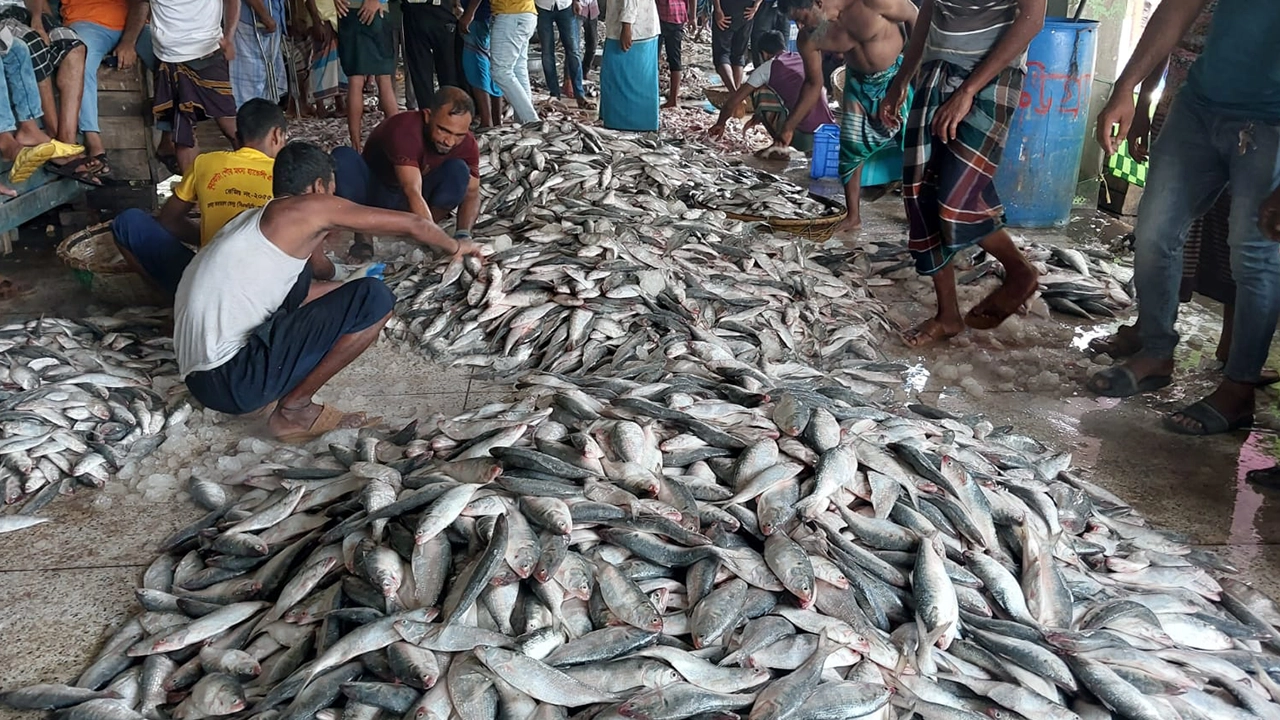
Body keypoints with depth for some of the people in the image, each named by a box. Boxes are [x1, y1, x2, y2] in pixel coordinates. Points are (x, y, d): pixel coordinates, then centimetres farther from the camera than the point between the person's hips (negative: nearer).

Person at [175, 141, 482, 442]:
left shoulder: (257, 218, 20)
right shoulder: (312, 207, -4)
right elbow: (413, 224, 5)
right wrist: (455, 247, 23)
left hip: (200, 370, 10)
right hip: (230, 379, -10)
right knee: (374, 299, -12)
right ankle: (293, 410, -2)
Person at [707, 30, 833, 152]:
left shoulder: (768, 67, 4)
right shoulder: (806, 59, 19)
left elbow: (732, 103, 8)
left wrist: (720, 124, 29)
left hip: (803, 139, -5)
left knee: (759, 91, 10)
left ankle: (781, 144, 6)